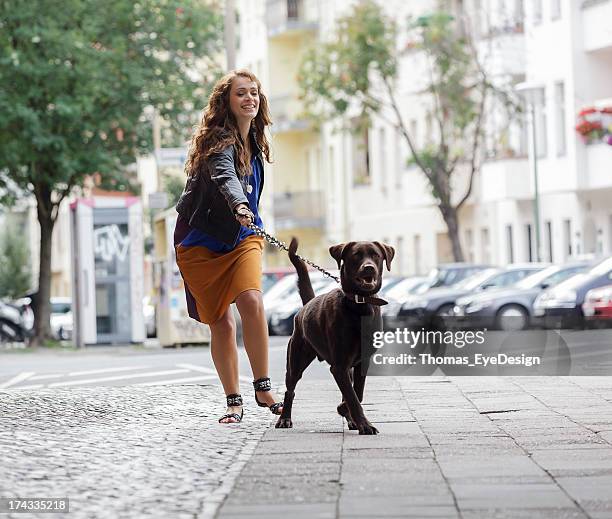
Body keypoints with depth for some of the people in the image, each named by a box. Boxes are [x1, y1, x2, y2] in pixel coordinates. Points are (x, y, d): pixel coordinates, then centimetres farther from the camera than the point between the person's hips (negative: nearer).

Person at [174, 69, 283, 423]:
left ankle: (263, 387, -12)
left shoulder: (254, 142, 6)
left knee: (251, 301, -20)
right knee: (221, 322, -3)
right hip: (202, 244, -4)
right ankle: (234, 401, 9)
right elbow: (224, 176, -39)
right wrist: (240, 207, -57)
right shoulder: (220, 141, -18)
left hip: (243, 238, 4)